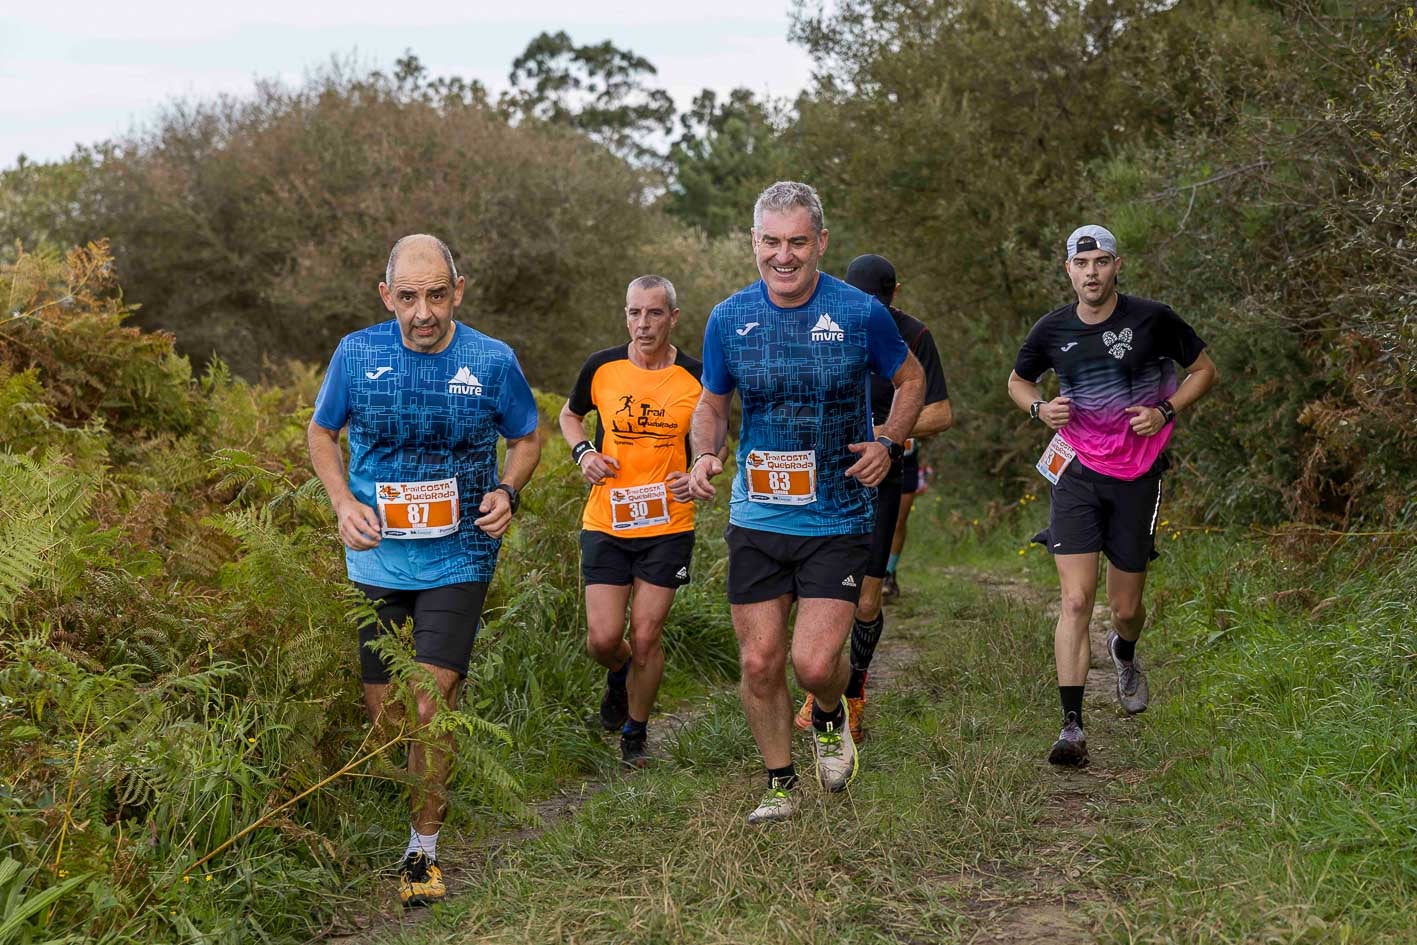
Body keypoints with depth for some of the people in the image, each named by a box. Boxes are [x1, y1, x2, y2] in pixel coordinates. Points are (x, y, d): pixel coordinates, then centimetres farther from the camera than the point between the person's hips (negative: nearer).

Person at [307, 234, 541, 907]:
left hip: (457, 562, -2)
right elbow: (322, 433, 8)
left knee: (431, 703, -8)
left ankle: (423, 850, 8)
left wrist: (508, 491, -12)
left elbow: (526, 438, 8)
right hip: (377, 560, 2)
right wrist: (343, 503, -8)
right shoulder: (356, 354, -6)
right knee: (380, 713, 10)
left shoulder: (492, 363, -7)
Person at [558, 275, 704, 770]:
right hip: (605, 523, 1)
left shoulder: (698, 378, -5)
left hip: (668, 527, -1)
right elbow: (570, 415, 16)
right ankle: (619, 674, 35)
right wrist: (583, 452, -4)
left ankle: (635, 734, 23)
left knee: (645, 638, -1)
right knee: (602, 639, -3)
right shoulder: (601, 367, -3)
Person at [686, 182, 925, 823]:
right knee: (759, 662, 4)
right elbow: (712, 404, 13)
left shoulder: (861, 314, -7)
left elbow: (911, 380, 10)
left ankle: (831, 719, 25)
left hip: (839, 521, -2)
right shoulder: (729, 318, 0)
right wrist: (705, 455, -7)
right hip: (756, 518, 3)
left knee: (814, 662, -11)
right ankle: (780, 784, 25)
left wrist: (887, 442, -7)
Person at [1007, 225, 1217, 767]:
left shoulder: (1152, 319, -6)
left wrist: (1164, 412, -9)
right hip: (1077, 472, 0)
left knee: (1126, 608, 8)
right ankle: (1072, 728, -11)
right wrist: (1040, 408, -5)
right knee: (1076, 601, -12)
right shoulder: (1053, 330, 0)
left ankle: (1124, 654, 47)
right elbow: (1017, 381, 17)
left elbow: (1204, 369, 6)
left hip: (1137, 475, 0)